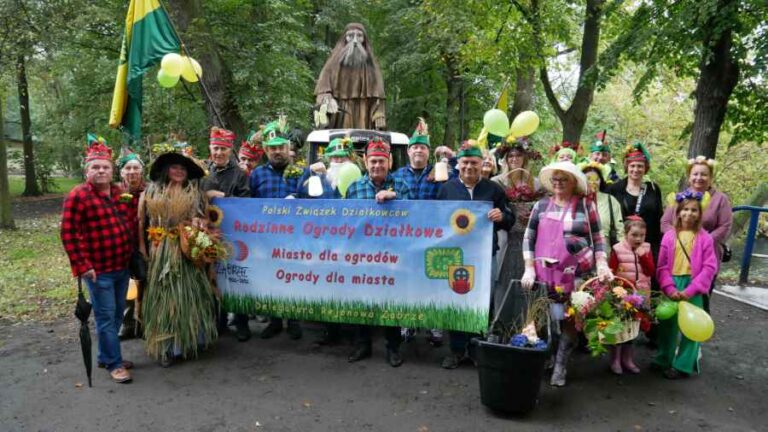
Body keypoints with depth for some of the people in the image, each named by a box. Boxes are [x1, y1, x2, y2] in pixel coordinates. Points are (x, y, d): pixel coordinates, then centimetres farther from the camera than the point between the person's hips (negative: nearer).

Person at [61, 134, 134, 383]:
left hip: (122, 267, 7)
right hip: (98, 270, -7)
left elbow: (129, 223, 24)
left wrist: (131, 255, 17)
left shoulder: (120, 193, 10)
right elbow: (68, 233, -12)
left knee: (117, 314, 15)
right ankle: (114, 363, 11)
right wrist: (82, 266, -15)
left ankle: (105, 356, 30)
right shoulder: (78, 195, -10)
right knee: (106, 317, 0)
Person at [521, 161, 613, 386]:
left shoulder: (586, 205, 4)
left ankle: (560, 366, 13)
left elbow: (597, 239, 7)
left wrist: (601, 264, -7)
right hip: (546, 273, 1)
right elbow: (529, 238, 7)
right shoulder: (542, 205, 7)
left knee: (570, 320, 0)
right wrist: (529, 268, -1)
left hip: (577, 273, -1)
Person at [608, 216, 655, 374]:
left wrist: (643, 256, -17)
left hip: (640, 295, 4)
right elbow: (611, 273, -8)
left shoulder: (646, 249, 2)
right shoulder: (617, 249, -10)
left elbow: (651, 272, -6)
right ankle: (615, 359, 15)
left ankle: (627, 358, 28)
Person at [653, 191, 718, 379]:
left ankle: (682, 365, 14)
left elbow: (709, 267, -8)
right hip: (672, 286, 2)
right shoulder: (669, 236, 2)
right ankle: (664, 359, 26)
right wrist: (670, 288, -14)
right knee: (668, 323, 11)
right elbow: (662, 266, -1)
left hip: (693, 287, -2)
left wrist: (689, 291, -15)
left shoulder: (705, 238, -3)